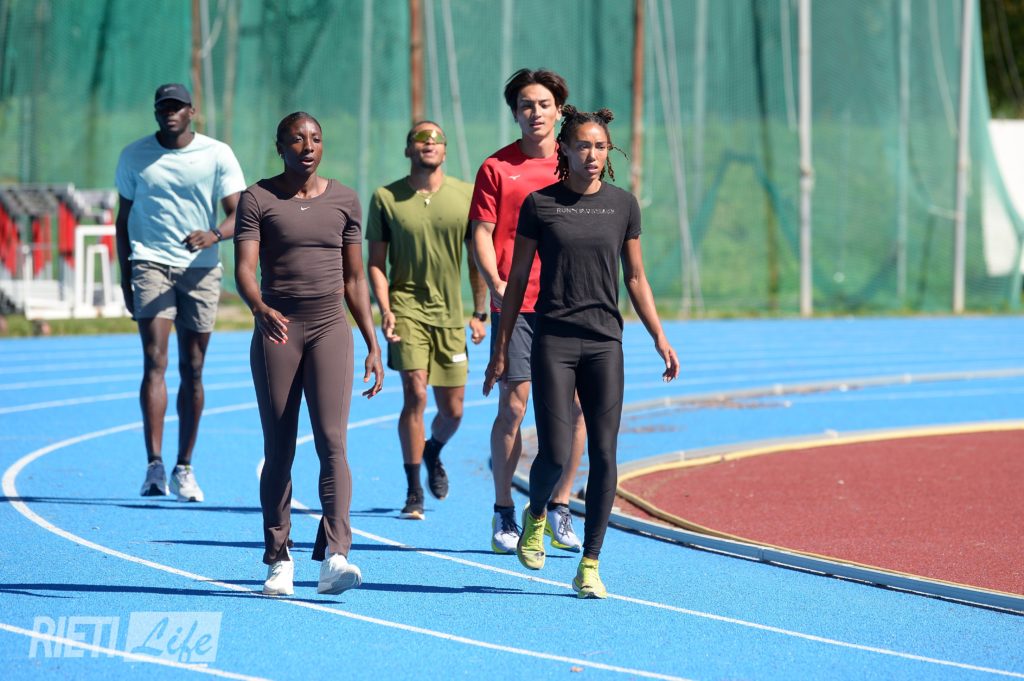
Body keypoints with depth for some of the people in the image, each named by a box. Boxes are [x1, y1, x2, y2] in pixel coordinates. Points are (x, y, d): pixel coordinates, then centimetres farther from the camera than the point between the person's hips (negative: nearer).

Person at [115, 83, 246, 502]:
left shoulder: (218, 155, 1)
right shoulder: (134, 156, 6)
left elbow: (238, 213, -3)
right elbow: (123, 218, 13)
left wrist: (214, 235, -25)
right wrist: (124, 277, 8)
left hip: (200, 270, 1)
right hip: (150, 263, -1)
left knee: (193, 370, 4)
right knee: (154, 362, -14)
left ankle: (184, 469, 13)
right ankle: (154, 466, -18)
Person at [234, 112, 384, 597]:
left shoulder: (344, 201, 9)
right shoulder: (257, 200, 0)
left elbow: (354, 278, 14)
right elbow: (244, 269, -12)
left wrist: (373, 346, 10)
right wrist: (260, 308, -32)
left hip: (330, 327, 1)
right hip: (276, 330, -1)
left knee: (332, 442, -14)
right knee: (278, 452, 3)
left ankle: (333, 557, -23)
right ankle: (278, 560, 13)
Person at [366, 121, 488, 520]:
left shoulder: (466, 195, 3)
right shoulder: (386, 199, 0)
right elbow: (375, 263, 3)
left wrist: (479, 313, 7)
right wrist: (385, 310, -9)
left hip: (450, 313, 2)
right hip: (407, 308, -2)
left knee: (452, 411, 6)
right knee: (415, 394, -17)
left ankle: (433, 452, 41)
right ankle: (413, 491, -7)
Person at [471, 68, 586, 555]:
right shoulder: (497, 168, 4)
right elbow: (481, 233, 2)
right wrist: (496, 283, -13)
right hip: (515, 304, -2)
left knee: (575, 406, -2)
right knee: (512, 405, -4)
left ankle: (559, 508, 11)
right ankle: (504, 514, 6)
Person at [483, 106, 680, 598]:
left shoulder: (623, 205, 7)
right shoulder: (539, 205, 1)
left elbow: (635, 279, 14)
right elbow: (517, 280, 6)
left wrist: (659, 338, 6)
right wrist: (500, 348, 4)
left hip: (604, 343, 2)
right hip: (553, 342, -2)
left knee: (604, 455, -4)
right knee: (554, 453, -9)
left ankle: (589, 566, 3)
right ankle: (535, 516, 25)